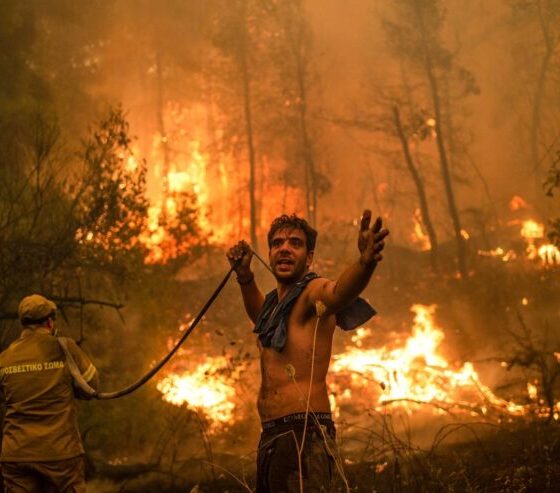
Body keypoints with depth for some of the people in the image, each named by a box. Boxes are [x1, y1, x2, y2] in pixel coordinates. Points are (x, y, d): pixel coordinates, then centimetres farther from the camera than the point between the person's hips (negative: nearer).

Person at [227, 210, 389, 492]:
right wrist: (244, 276, 26)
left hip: (304, 438, -9)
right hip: (270, 438, 9)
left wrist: (365, 262, -52)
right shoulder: (276, 302, 20)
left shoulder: (313, 292, -6)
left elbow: (340, 291, -30)